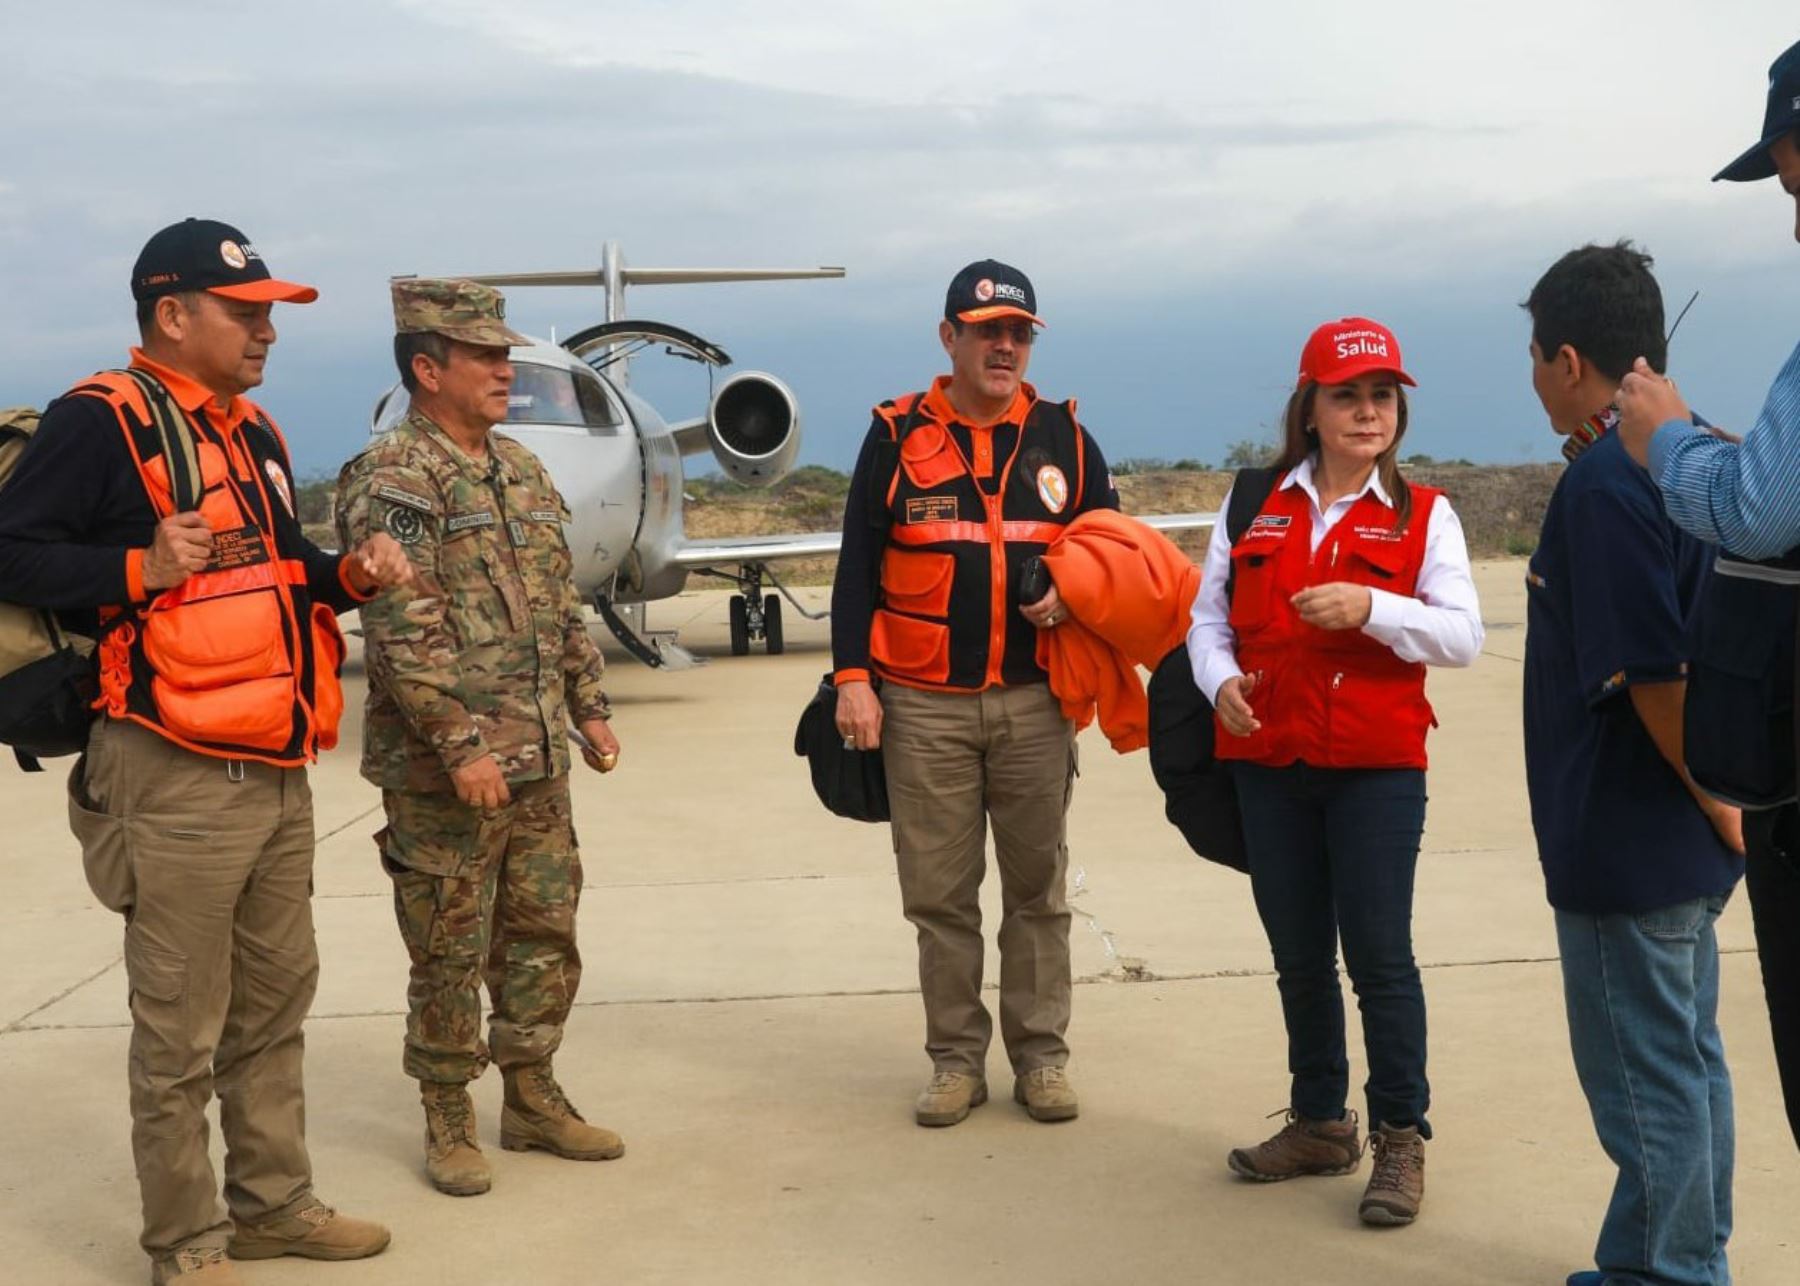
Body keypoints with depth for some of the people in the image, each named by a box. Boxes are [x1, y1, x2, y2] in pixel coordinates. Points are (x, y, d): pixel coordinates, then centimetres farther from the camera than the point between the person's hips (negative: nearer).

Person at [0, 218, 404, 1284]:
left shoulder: (254, 430, 17)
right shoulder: (101, 422, -9)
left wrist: (349, 573, 7)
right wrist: (141, 569, -25)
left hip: (279, 771, 8)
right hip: (178, 779, -8)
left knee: (276, 1003, 17)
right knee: (181, 1031, 1)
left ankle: (275, 1201, 31)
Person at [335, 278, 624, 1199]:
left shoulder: (520, 469, 13)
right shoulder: (393, 480, -13)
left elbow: (562, 605, 18)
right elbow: (403, 632, -20)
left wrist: (589, 707, 15)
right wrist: (463, 745, -23)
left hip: (539, 761, 8)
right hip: (444, 771, -8)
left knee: (544, 934, 14)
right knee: (449, 953, 4)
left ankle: (532, 1098, 28)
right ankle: (448, 1122, 19)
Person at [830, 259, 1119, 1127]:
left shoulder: (1063, 437, 7)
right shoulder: (897, 438, 2)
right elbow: (856, 567, 2)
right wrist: (852, 679, -5)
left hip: (1035, 704, 1)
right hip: (923, 706, -1)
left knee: (1037, 888, 7)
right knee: (939, 893, 5)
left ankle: (1041, 1055, 19)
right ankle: (957, 1060, 16)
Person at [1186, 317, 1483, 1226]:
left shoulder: (1422, 514, 2)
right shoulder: (1253, 506, 9)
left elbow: (1462, 635, -8)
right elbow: (1209, 616, 10)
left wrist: (1373, 609, -23)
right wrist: (1220, 678, -10)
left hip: (1377, 767, -3)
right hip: (1269, 764, 3)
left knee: (1378, 954, -4)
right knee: (1297, 955, 12)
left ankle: (1400, 1141, 10)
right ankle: (1320, 1124, 27)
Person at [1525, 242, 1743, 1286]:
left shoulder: (1602, 484, -21)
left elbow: (1650, 674, -25)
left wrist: (1718, 804, -13)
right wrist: (1720, 804, 15)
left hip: (1626, 842, -10)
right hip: (1681, 843, 10)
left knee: (1646, 1079, 3)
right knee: (1687, 1057, 18)